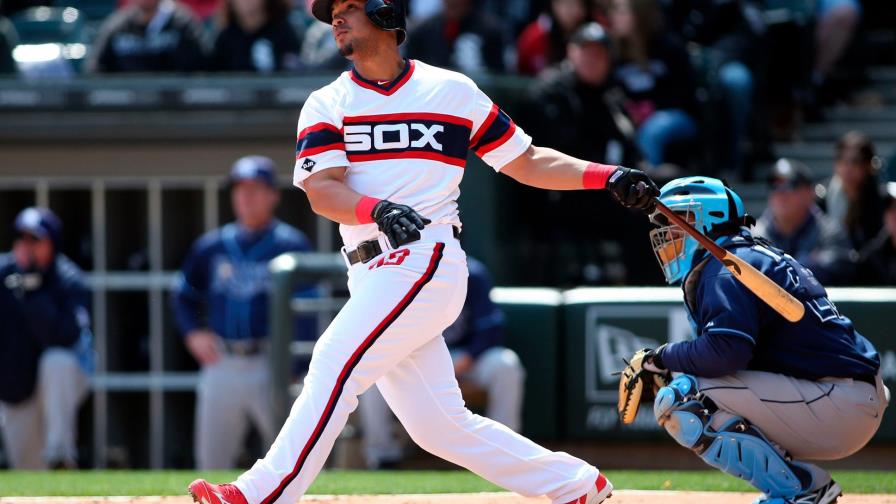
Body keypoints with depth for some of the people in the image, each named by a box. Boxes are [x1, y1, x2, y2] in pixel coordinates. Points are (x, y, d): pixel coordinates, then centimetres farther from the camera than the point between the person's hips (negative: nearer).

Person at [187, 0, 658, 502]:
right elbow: (321, 190, -4)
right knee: (438, 426, 1)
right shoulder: (327, 105, 13)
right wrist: (377, 209, -24)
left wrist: (607, 175, 1)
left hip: (426, 259, -4)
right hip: (372, 275, 4)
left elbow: (525, 162, 14)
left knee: (337, 361, -22)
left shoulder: (453, 91, 8)